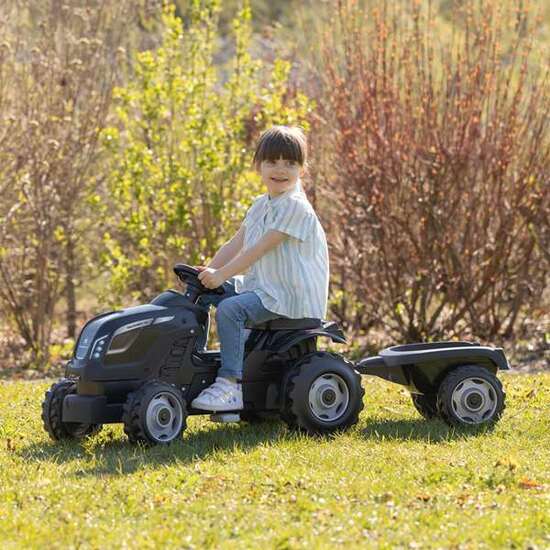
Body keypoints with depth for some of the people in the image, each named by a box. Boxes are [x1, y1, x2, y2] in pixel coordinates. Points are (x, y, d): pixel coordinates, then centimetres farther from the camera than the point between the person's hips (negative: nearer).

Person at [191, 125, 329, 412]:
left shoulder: (295, 207, -15)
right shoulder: (261, 206, 16)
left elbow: (261, 248, -21)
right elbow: (236, 244, 13)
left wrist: (222, 274, -24)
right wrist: (208, 271, -1)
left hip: (291, 294, -10)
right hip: (264, 286, 10)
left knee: (229, 309, -26)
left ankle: (230, 385, -27)